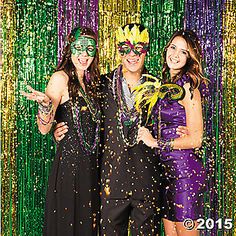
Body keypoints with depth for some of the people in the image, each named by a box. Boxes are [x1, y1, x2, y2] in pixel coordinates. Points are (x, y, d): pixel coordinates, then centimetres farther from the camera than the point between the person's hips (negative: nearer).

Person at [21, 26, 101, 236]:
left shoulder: (90, 81, 14)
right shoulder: (61, 78, -8)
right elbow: (44, 128, -15)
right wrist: (45, 104, -31)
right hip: (69, 162, -7)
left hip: (90, 163, 7)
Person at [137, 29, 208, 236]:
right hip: (167, 168, 8)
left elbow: (195, 139, -17)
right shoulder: (167, 83, 12)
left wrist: (156, 142, -11)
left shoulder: (188, 87, -13)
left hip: (185, 168, -8)